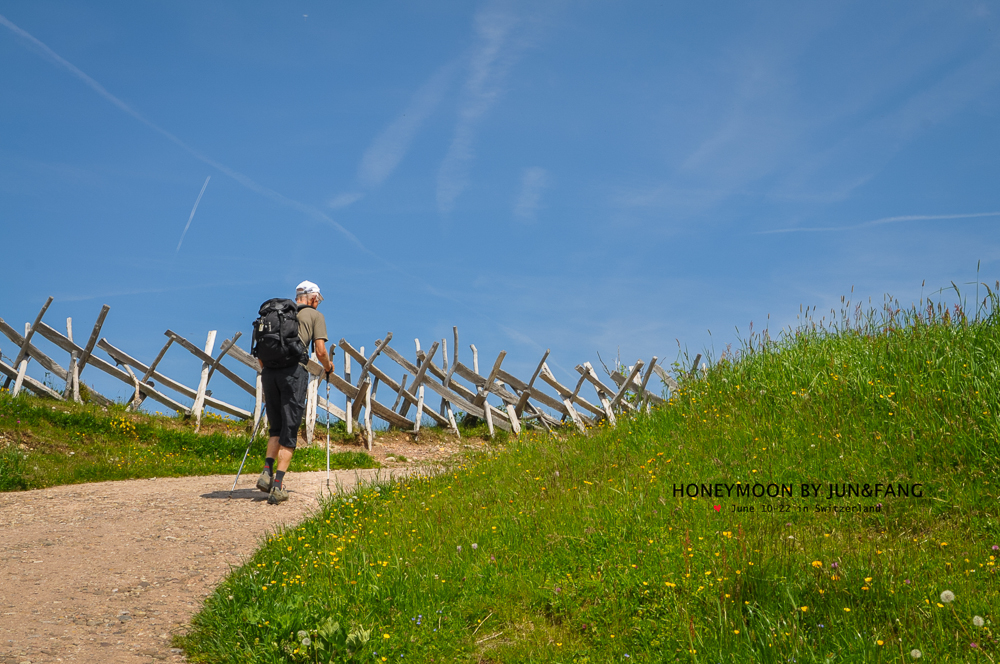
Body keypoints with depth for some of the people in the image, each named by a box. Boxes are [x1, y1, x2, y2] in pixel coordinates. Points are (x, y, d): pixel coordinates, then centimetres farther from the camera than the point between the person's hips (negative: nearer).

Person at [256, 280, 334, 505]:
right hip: (294, 371, -4)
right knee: (289, 431, 0)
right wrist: (328, 368, 21)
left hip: (269, 371, 4)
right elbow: (320, 351, 1)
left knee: (276, 428, 18)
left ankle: (267, 472, -1)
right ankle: (278, 486, -7)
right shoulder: (315, 315, 12)